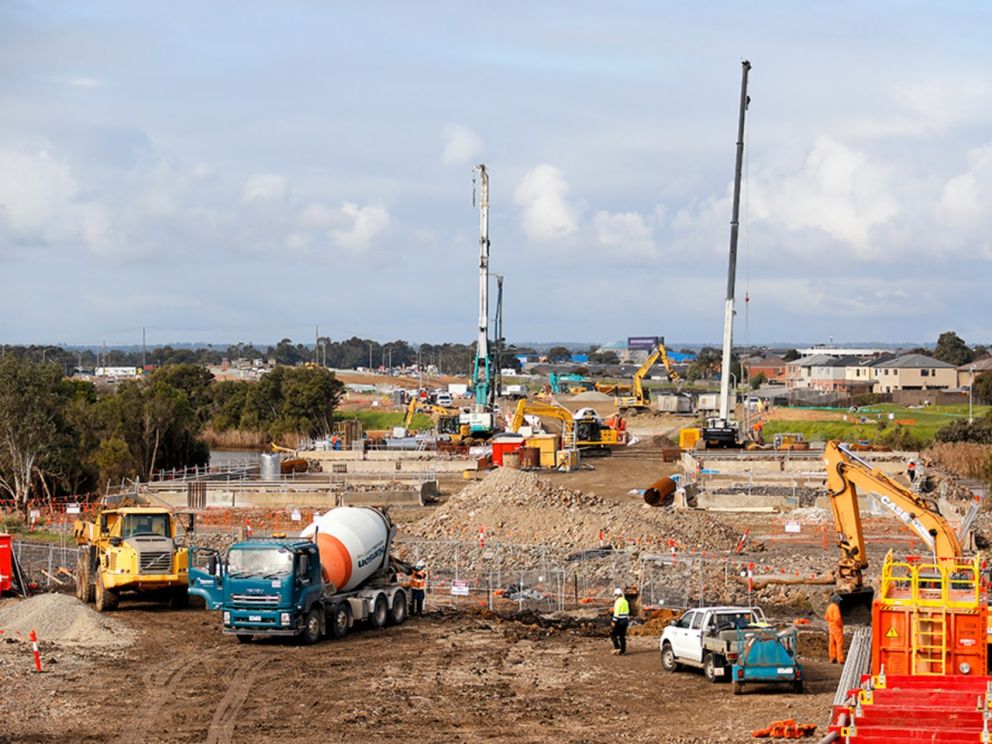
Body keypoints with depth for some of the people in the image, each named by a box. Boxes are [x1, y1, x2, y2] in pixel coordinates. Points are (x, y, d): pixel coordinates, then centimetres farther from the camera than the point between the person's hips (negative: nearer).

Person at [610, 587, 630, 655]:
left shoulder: (618, 602, -14)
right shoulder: (625, 601, 13)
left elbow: (616, 612, -20)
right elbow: (627, 612, 17)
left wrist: (614, 622, -19)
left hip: (619, 621, -8)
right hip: (625, 620, 8)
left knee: (613, 634, 2)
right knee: (622, 636, 11)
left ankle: (617, 647, -7)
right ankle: (623, 651, 11)